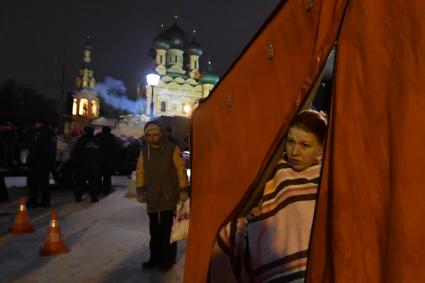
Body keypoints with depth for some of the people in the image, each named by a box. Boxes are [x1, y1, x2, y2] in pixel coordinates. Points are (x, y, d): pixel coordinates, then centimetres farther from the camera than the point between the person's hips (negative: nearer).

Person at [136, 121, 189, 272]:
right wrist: (140, 189, 5)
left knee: (167, 230, 3)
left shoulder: (172, 149, -5)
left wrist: (183, 189, -7)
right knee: (154, 230, 13)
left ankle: (168, 259, 15)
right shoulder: (144, 151, 8)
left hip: (169, 197, -4)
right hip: (152, 198, 4)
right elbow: (140, 171, 11)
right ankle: (155, 257, 26)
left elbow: (181, 170, -5)